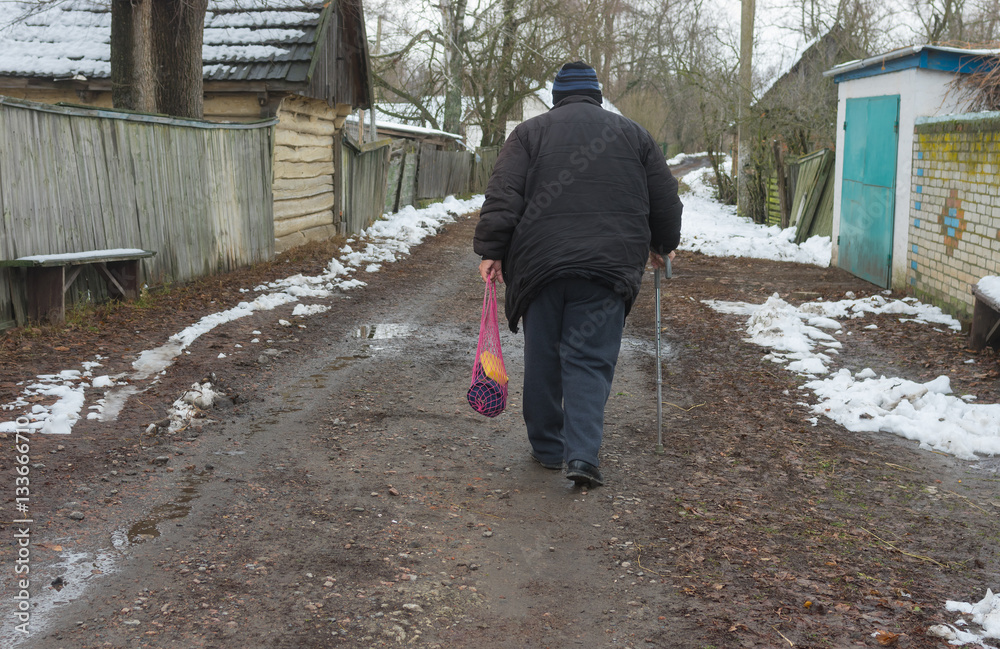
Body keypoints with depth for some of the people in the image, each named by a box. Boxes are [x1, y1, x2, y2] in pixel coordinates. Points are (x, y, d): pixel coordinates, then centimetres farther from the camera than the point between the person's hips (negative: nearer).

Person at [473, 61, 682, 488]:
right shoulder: (632, 134, 14)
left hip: (541, 262, 0)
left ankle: (547, 448, 22)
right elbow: (665, 199, 17)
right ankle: (583, 454, -13)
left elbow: (503, 199, -3)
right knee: (590, 361, 1)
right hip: (608, 266, 0)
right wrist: (662, 246, 31)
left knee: (543, 359, 12)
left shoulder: (530, 133, 8)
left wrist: (491, 251, -2)